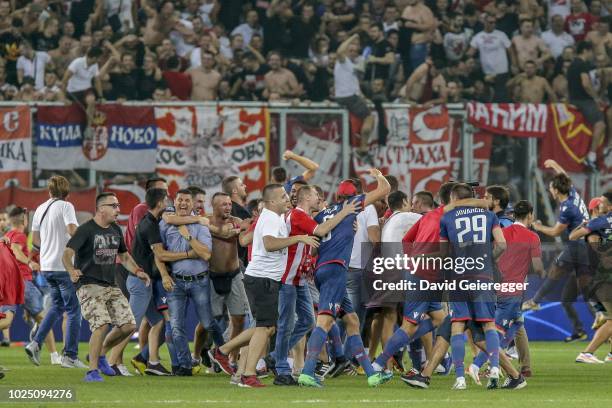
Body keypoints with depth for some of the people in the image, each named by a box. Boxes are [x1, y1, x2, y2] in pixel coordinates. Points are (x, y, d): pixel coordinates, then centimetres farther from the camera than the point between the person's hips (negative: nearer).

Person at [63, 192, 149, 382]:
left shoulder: (115, 230, 13)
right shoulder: (86, 230, -10)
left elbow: (123, 256, 27)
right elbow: (67, 254, -19)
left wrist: (137, 271, 9)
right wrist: (72, 271, -39)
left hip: (111, 286, 7)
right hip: (89, 286, -7)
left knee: (128, 325, -1)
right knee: (102, 324, -22)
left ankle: (100, 354, 21)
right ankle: (92, 371, -12)